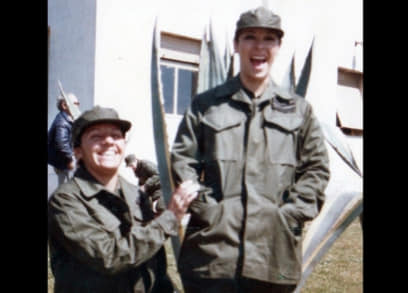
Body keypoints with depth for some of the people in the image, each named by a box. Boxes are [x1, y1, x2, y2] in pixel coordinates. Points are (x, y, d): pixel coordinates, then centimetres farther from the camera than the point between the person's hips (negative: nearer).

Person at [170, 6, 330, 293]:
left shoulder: (299, 110, 13)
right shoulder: (205, 105, 9)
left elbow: (317, 168, 10)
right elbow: (182, 162, 4)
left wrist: (292, 213, -3)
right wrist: (205, 209, -8)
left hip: (274, 250, 2)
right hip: (213, 247, -1)